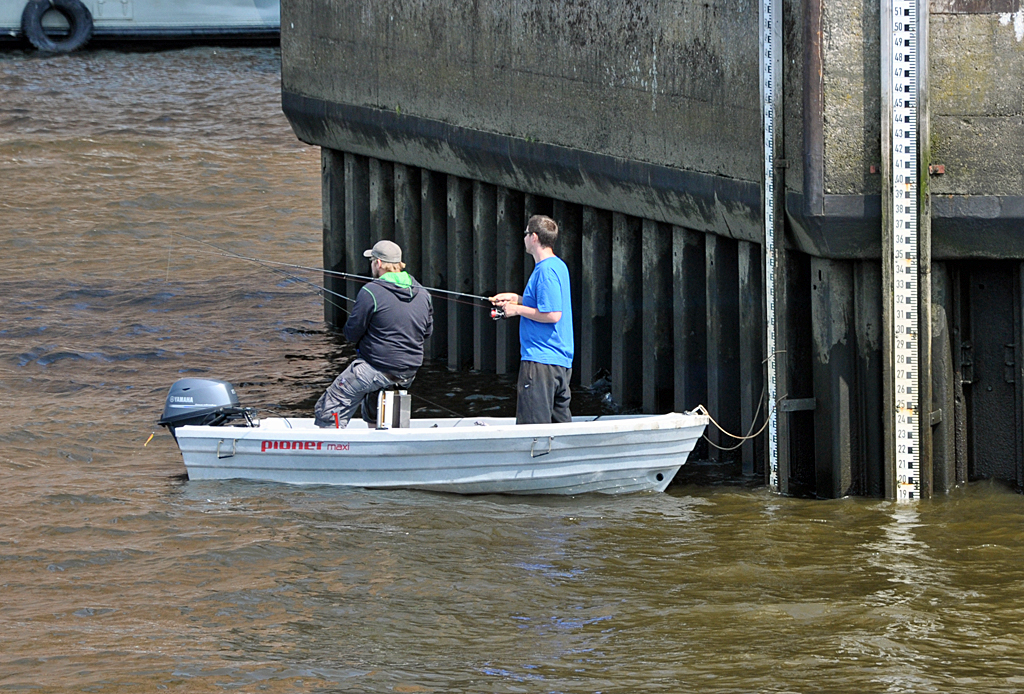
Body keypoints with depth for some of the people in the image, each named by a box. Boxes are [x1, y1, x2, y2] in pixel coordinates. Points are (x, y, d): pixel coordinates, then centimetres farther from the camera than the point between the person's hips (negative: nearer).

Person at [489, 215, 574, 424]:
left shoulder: (546, 270, -16)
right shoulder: (558, 265, 15)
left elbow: (552, 314, -21)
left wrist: (518, 309, -11)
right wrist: (517, 299, 20)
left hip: (540, 360, -10)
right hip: (561, 361, 10)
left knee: (532, 428, -9)